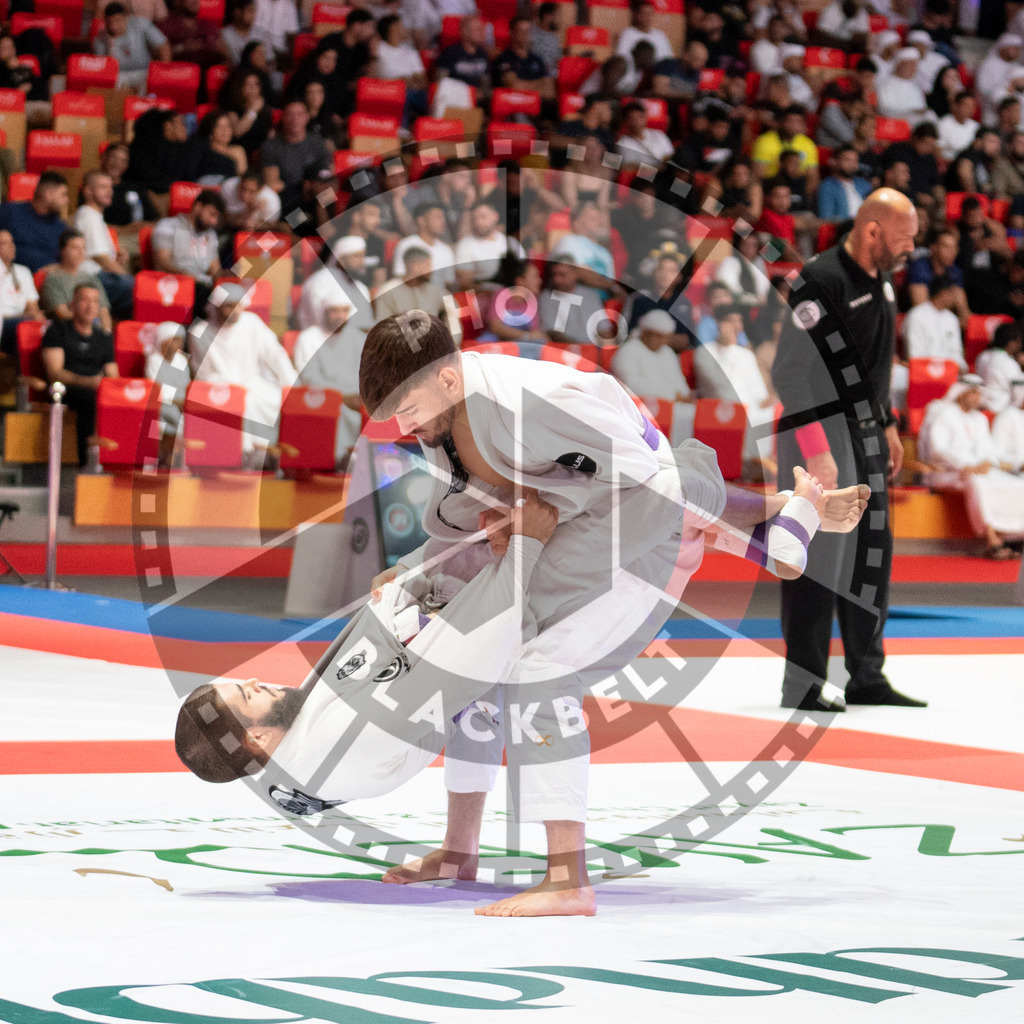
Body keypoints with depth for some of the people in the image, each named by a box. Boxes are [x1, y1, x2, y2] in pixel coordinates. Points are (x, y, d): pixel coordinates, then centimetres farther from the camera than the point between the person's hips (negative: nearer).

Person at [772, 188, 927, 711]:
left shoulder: (880, 281, 11)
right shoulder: (820, 281, -18)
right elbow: (790, 371, -21)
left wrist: (887, 426, 21)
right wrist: (815, 451, -23)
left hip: (865, 437, 9)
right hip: (820, 437, -9)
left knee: (872, 553, 13)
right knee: (818, 560, -7)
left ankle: (867, 677, 23)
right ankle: (803, 684, 0)